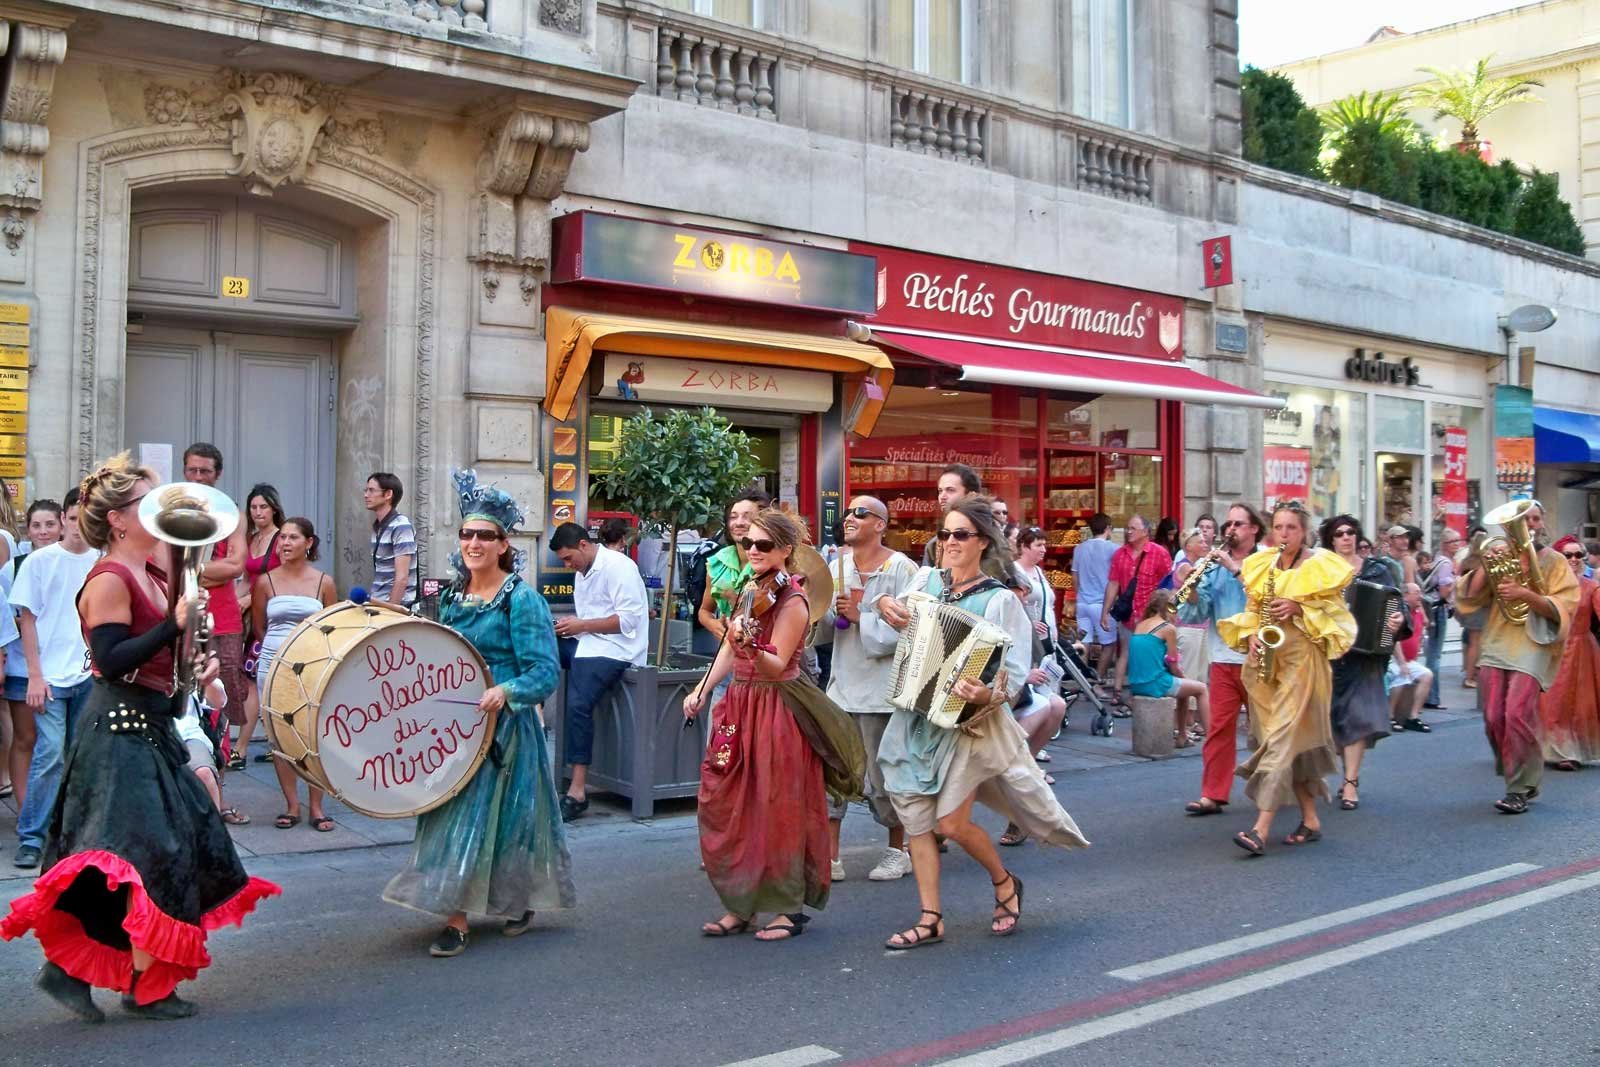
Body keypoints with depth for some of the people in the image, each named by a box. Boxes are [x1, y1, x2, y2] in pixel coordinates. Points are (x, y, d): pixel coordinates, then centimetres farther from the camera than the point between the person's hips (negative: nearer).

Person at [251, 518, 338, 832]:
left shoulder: (323, 582, 2)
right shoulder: (265, 581, 3)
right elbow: (259, 627, 14)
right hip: (273, 667, 1)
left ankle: (317, 807, 6)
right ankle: (292, 806, 13)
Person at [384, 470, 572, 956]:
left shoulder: (522, 600, -12)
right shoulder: (451, 595, 8)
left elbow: (545, 672, -18)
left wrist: (505, 692, -33)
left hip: (503, 724, -6)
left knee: (477, 814, -6)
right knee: (451, 811, 7)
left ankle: (521, 901, 9)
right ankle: (456, 917, 17)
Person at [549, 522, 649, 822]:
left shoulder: (618, 566, -9)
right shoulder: (582, 573, 20)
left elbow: (629, 620, -16)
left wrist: (582, 625, -15)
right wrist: (570, 626, 6)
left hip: (616, 650, -10)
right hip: (588, 645, 10)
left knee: (578, 703, -26)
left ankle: (578, 791, -27)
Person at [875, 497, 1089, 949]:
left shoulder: (1000, 601, -9)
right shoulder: (926, 579, 4)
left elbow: (1015, 670, -14)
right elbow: (900, 617, 26)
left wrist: (989, 694, -35)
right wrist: (886, 605, 2)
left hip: (967, 720, -5)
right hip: (916, 715, 5)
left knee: (951, 821, -8)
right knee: (916, 818, 3)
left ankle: (1005, 883, 20)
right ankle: (930, 919, 13)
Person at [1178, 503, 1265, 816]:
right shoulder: (1214, 566, 9)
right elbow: (1195, 614, 4)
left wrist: (1236, 568, -19)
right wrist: (1191, 589, -15)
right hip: (1223, 659, 2)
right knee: (1219, 728, 0)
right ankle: (1212, 795, 2)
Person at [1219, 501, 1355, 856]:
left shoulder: (1320, 566, -3)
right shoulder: (1261, 565, 11)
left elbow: (1337, 615, -3)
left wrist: (1298, 609, -17)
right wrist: (1252, 635, -1)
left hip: (1301, 659, -5)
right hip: (1265, 659, 5)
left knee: (1282, 740, -13)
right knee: (1292, 743, 10)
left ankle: (1261, 829, -19)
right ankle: (1310, 820, 22)